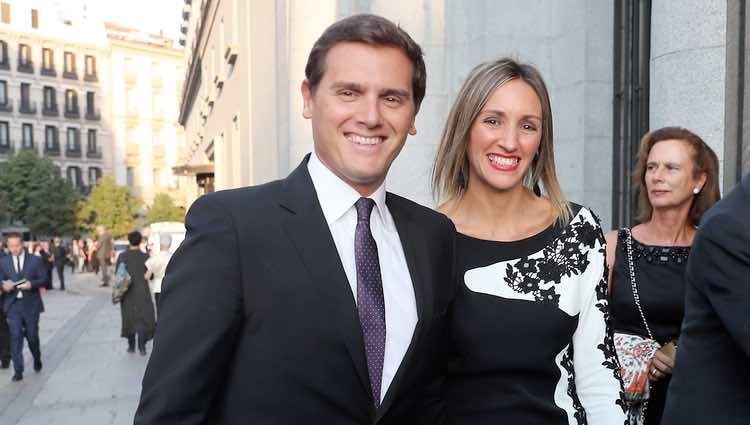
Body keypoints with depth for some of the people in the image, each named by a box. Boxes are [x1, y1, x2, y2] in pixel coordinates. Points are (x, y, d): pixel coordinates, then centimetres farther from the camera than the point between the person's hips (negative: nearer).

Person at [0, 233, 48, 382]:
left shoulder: (35, 260, 0)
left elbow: (44, 279, -1)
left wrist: (31, 284, -20)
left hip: (31, 304, -1)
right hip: (12, 304, 1)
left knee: (32, 336, 9)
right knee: (15, 336, -6)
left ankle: (37, 359, 36)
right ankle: (18, 371, -1)